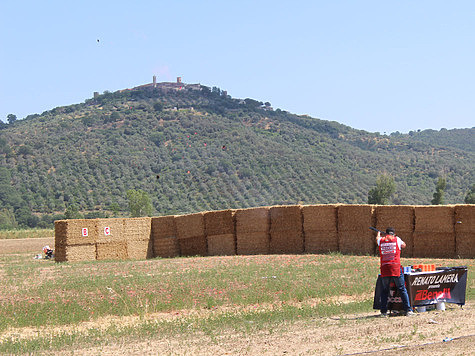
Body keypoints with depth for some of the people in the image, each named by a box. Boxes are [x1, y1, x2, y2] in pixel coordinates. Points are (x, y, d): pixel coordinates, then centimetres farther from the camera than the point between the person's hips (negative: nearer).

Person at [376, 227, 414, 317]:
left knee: (384, 291, 12)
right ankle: (408, 310, 0)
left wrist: (378, 233, 56)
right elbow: (403, 245, 25)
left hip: (384, 269, 2)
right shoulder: (397, 239, 5)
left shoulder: (381, 240, 8)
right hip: (396, 268, -2)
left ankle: (383, 312, 7)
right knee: (402, 290, 4)